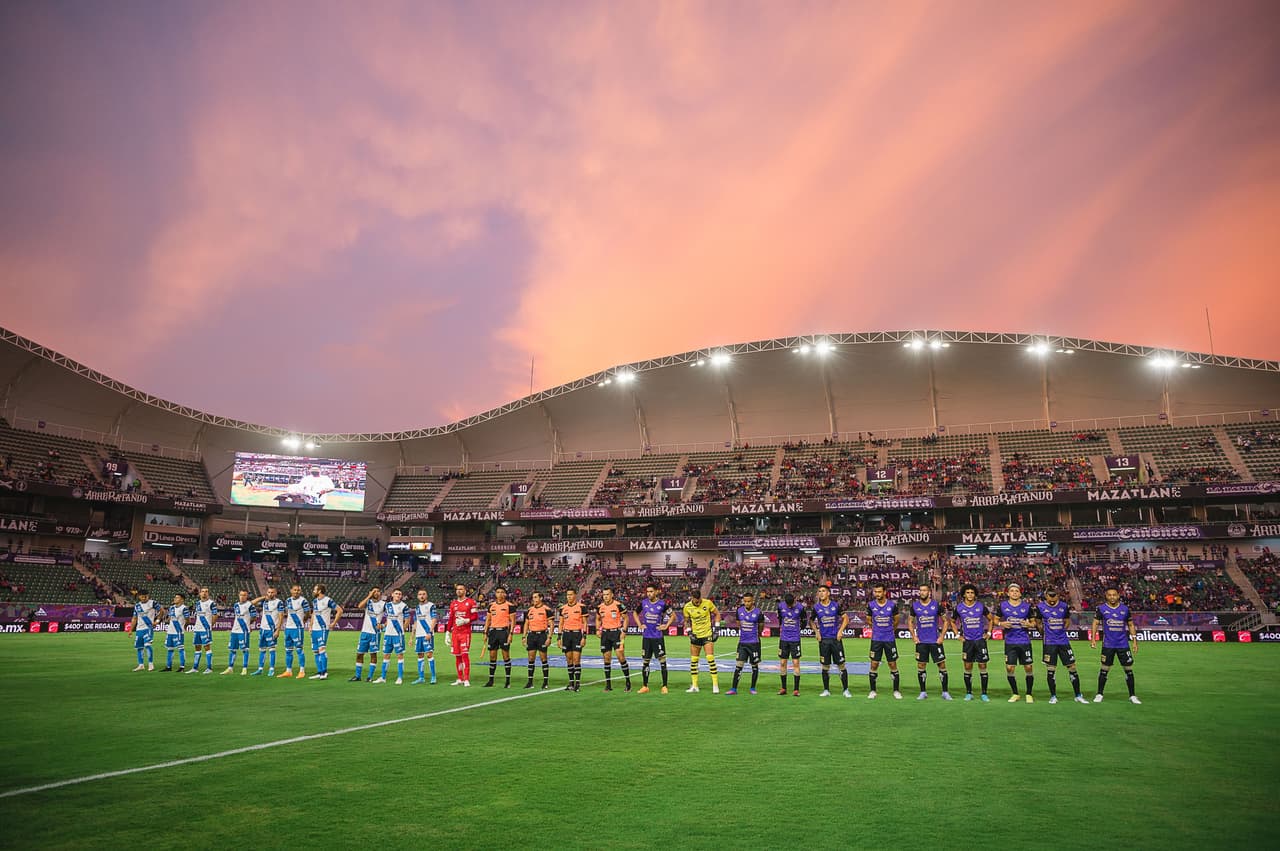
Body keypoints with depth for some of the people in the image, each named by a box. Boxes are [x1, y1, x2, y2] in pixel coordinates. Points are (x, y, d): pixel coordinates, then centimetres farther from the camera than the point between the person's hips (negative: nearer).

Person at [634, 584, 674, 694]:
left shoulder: (662, 604, -5)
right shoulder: (643, 603, 2)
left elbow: (673, 615, 6)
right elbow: (636, 613, 19)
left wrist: (666, 626, -2)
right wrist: (639, 625, 8)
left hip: (658, 636, -2)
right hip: (646, 636, 3)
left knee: (662, 661, -3)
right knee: (645, 661, 6)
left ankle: (664, 686, 4)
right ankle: (645, 686, 14)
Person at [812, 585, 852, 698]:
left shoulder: (836, 605, -1)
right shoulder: (816, 607, 2)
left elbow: (845, 618, 5)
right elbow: (812, 621, 15)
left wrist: (840, 631, -4)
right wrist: (816, 632, 3)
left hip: (836, 638, -1)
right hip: (823, 640, 1)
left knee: (841, 664, -1)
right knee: (825, 666, 5)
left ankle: (846, 690, 8)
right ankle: (826, 690, 14)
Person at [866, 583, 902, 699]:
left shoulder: (892, 604, -6)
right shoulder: (871, 605, -4)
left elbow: (896, 620, 10)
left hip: (890, 639, -1)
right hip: (876, 639, 1)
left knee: (893, 665, 4)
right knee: (874, 665, 1)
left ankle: (896, 691, 16)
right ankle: (872, 691, 12)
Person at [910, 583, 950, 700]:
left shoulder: (936, 605, -4)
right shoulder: (915, 605, 1)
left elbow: (945, 621, 3)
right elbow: (911, 621, 12)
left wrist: (942, 636, -4)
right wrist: (913, 636, 3)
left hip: (935, 641, -1)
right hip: (921, 641, 2)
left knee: (942, 665, 0)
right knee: (921, 666, 3)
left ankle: (945, 692, 10)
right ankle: (923, 692, 14)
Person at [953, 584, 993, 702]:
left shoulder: (981, 606, -2)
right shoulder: (959, 607, 0)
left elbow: (991, 619, 13)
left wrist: (989, 632, 6)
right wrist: (958, 635, 8)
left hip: (980, 640, -1)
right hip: (967, 641, 1)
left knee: (982, 666, -2)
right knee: (968, 667, 4)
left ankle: (984, 694, 6)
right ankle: (969, 693, 13)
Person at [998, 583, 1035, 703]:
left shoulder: (1026, 605, 2)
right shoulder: (1003, 605, 2)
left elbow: (1033, 622, 9)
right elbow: (996, 620, 11)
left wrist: (1029, 624, -12)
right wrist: (1001, 623, -10)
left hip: (1025, 641, 0)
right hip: (1010, 642, 0)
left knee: (1028, 668, 1)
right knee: (1009, 668, -1)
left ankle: (1029, 694, 17)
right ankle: (1015, 694, 16)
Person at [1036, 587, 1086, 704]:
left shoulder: (1064, 606, 0)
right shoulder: (1040, 607, -4)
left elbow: (1067, 621, 14)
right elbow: (1038, 622, 10)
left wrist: (1061, 631, 11)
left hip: (1063, 641, 2)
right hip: (1049, 643, -2)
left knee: (1072, 667, 2)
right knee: (1051, 670, 1)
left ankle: (1078, 696, 12)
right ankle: (1053, 696, 12)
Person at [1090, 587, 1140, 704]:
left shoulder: (1125, 609, 3)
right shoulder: (1102, 609, -2)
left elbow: (1131, 625, 11)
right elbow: (1095, 623, 0)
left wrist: (1134, 641, 6)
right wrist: (1093, 638, -10)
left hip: (1123, 644, 2)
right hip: (1108, 645, -1)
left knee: (1128, 669, 3)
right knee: (1104, 669, 2)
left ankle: (1132, 695, 14)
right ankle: (1099, 694, 11)